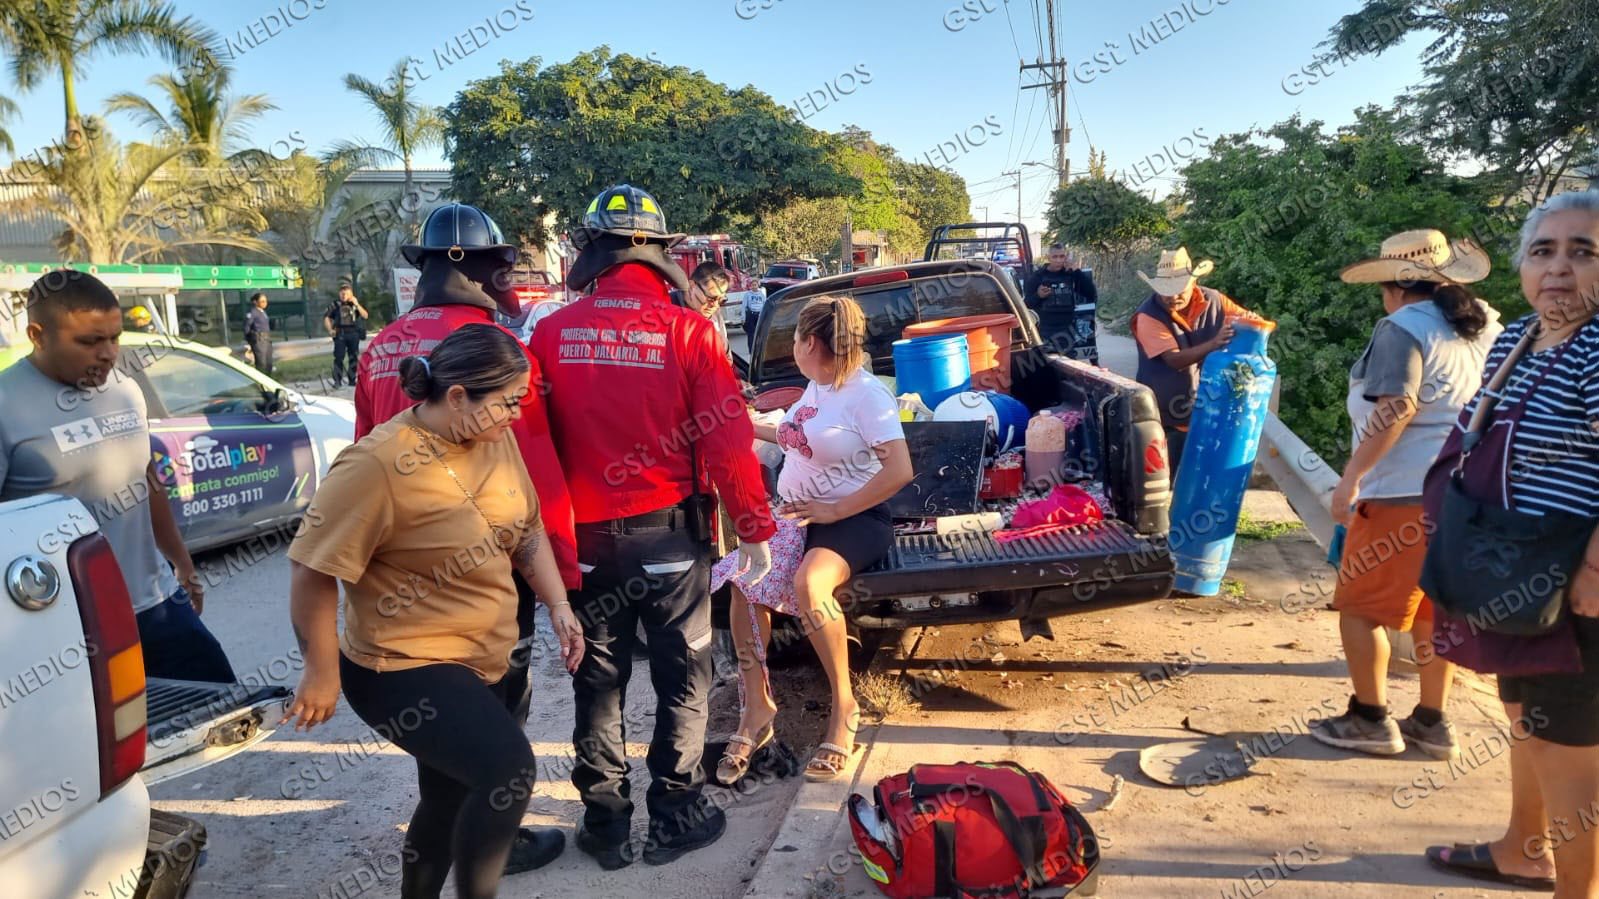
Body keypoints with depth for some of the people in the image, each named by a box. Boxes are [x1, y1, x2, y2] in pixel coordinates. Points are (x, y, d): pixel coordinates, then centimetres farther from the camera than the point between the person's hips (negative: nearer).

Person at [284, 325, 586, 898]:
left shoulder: (496, 438, -2)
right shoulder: (379, 464, -24)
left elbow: (526, 528, 12)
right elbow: (313, 570, -19)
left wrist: (558, 606, 4)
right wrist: (322, 673, -13)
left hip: (481, 659, 8)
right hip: (404, 667, -8)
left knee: (452, 796, 21)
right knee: (509, 771, -23)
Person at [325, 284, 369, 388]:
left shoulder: (355, 304, 8)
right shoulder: (336, 305, 2)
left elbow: (365, 315, -3)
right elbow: (326, 317, 6)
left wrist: (357, 304, -11)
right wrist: (330, 330, -4)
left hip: (353, 333, 2)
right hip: (340, 334, -2)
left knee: (353, 357, 6)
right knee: (339, 357, -5)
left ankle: (352, 379, 15)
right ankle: (337, 381, -4)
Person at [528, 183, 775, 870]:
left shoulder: (552, 332, -4)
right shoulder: (686, 330, -12)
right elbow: (728, 441, -13)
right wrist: (755, 529, -1)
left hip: (585, 538, 3)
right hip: (668, 534, -2)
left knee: (598, 682, 16)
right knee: (682, 680, 13)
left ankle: (604, 820, 26)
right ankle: (675, 815, 22)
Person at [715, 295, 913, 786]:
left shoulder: (866, 392, -12)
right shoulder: (816, 386, 12)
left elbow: (900, 470, -21)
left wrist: (833, 511, -19)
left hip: (854, 519, -7)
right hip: (794, 514, 7)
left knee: (808, 582, -37)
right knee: (744, 578, -22)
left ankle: (844, 705, -16)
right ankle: (756, 708, -10)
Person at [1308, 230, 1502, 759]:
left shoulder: (1404, 329, -14)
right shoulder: (1487, 325, 12)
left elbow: (1395, 409, -24)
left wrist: (1351, 477, -22)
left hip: (1404, 495, -8)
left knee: (1360, 606, 3)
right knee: (1433, 609, 16)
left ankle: (1370, 720, 8)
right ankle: (1432, 721, 23)